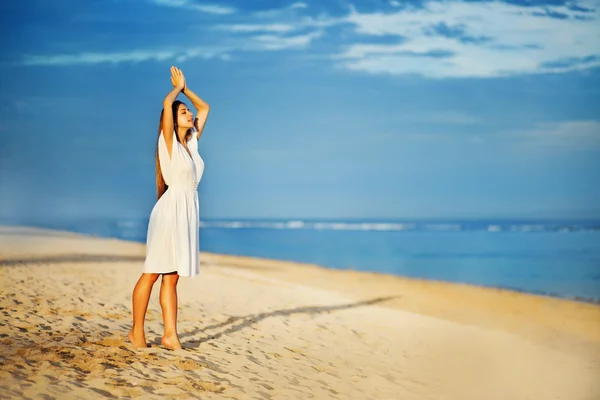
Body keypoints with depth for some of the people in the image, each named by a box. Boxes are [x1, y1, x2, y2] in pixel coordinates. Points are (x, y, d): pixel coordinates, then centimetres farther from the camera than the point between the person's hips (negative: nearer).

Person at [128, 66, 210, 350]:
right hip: (170, 210, -7)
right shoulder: (168, 141, -4)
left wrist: (185, 88, 20)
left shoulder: (192, 141, 13)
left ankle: (170, 334, 4)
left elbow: (204, 109, 24)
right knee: (152, 273, -2)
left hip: (188, 212, 7)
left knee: (172, 276, 6)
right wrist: (178, 88, 2)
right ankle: (136, 332, 5)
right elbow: (167, 103, -16)